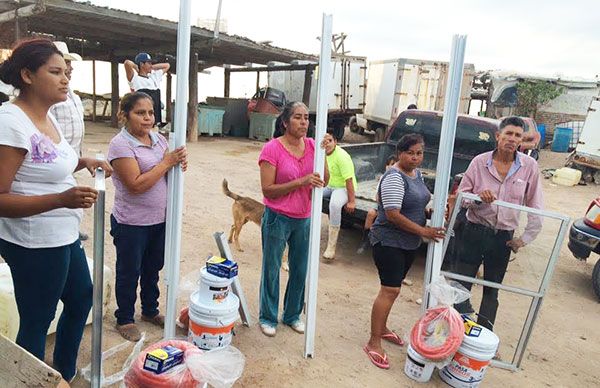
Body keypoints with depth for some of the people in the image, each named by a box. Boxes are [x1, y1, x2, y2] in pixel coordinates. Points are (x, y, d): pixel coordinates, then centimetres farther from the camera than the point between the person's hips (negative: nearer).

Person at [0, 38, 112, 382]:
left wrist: (83, 162, 5)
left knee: (82, 298, 24)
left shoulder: (47, 116, 6)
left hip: (64, 236, 10)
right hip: (35, 244, -10)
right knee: (36, 323, 6)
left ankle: (65, 374, 46)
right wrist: (61, 199, -34)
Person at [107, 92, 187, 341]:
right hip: (131, 224, -6)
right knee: (129, 273, 12)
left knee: (153, 269, 22)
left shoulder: (159, 139, 3)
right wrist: (167, 162, -21)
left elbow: (169, 176, 10)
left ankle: (150, 311, 42)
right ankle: (125, 319, 32)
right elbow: (136, 185, -25)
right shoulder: (120, 144, -17)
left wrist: (180, 163, -12)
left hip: (160, 219, 6)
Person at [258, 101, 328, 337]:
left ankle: (293, 315, 35)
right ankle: (268, 317, 29)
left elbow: (324, 181, -2)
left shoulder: (311, 145, 1)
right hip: (278, 219, -5)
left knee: (300, 270, 15)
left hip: (304, 219, 5)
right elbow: (267, 189, -17)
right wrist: (301, 181, -24)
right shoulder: (272, 149, -13)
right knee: (272, 270, 10)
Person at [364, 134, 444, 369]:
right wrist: (423, 231, -18)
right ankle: (374, 343, 1)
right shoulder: (394, 177, -19)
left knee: (392, 288, 18)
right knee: (390, 290, -9)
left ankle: (382, 328, 34)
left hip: (408, 244, 9)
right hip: (388, 242, -9)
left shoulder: (417, 174, 10)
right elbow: (393, 215, -23)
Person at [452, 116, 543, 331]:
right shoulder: (480, 161, -4)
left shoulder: (529, 166, -2)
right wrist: (478, 197, -20)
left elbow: (535, 206, 2)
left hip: (503, 238, 1)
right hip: (474, 232, -1)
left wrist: (525, 238, -1)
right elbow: (461, 195, 0)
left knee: (492, 290, 15)